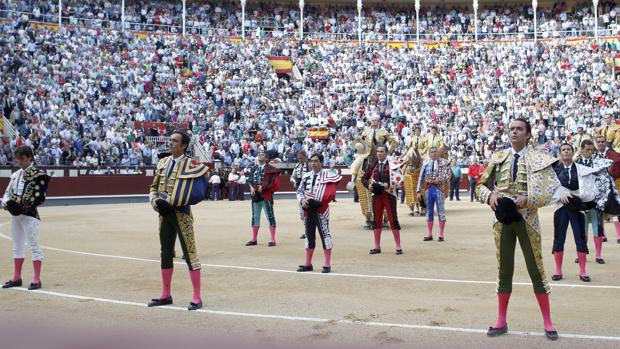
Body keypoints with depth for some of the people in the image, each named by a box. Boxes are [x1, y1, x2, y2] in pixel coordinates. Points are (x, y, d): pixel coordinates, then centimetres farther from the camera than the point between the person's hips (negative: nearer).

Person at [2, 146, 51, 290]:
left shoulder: (38, 175, -8)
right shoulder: (15, 174, 12)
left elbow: (39, 197, -14)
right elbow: (8, 192, 14)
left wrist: (23, 207, -22)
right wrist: (5, 202, -7)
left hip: (30, 214, -7)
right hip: (15, 214, 7)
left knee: (34, 245, -4)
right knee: (17, 246, 15)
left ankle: (36, 279, 1)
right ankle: (16, 278, 26)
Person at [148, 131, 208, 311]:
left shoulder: (191, 165, -9)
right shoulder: (163, 162, 11)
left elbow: (194, 193, -17)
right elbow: (154, 186, 19)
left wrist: (170, 200, -19)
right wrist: (154, 199, -1)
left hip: (181, 213, -7)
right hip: (164, 213, 7)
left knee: (189, 254, -5)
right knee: (166, 253, 14)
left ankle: (197, 297, 1)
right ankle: (166, 294, 26)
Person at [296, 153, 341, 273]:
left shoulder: (327, 176, -7)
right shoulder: (306, 176, 11)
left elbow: (331, 194, -14)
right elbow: (299, 190, 12)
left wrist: (318, 202, -19)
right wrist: (302, 200, -8)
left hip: (321, 210, -6)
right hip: (308, 210, 6)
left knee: (325, 235, -3)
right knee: (309, 235, 12)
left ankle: (327, 265, 3)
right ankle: (308, 264, 22)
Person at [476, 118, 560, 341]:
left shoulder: (538, 159, -2)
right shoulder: (498, 158, 6)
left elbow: (553, 189, -7)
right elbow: (480, 186, 11)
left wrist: (528, 199, -20)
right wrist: (489, 195, -10)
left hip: (526, 219, -2)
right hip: (502, 219, 3)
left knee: (536, 270, 4)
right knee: (504, 271, 9)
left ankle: (548, 323, 16)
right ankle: (501, 322, 18)